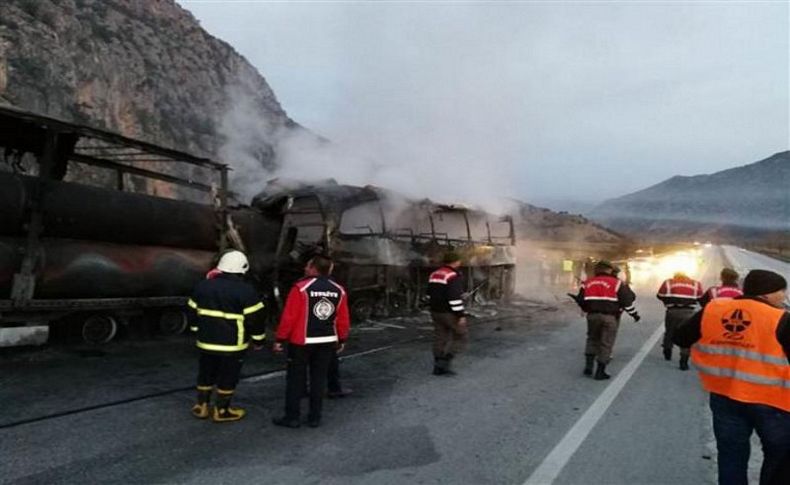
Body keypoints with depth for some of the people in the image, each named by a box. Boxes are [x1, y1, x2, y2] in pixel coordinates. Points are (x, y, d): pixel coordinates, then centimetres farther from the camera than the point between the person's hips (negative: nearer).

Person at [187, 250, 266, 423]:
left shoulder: (203, 286, 3)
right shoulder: (246, 291, -15)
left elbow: (193, 312, 12)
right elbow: (256, 318, -13)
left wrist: (198, 331, 25)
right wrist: (258, 339, 0)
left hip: (207, 342, 5)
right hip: (232, 345, -5)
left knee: (206, 374, 19)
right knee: (228, 378, 8)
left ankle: (201, 406, 28)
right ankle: (221, 411, 17)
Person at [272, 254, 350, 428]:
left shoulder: (301, 288, -14)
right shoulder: (339, 290, 1)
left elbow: (289, 317, -14)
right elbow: (343, 320, 5)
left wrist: (280, 339, -6)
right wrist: (342, 340, 17)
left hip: (301, 341, -4)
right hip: (327, 341, 4)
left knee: (296, 379, 7)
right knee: (319, 379, 12)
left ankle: (292, 417, 12)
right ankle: (315, 417, 17)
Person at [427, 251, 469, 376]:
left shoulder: (434, 274, 9)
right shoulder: (454, 276, -18)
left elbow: (430, 295, 16)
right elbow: (455, 298, -23)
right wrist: (461, 315, -19)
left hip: (436, 312, 8)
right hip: (450, 313, -8)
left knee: (440, 338, 12)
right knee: (462, 336, 6)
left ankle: (439, 367, 14)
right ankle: (445, 361, -2)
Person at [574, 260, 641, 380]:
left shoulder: (587, 283, 10)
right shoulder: (617, 283, 0)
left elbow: (581, 300, 13)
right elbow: (627, 300, -1)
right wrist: (634, 314, 12)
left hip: (593, 315, 3)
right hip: (610, 316, -3)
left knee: (592, 339, 21)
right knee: (606, 343, 4)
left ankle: (588, 366, 12)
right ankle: (600, 372, 7)